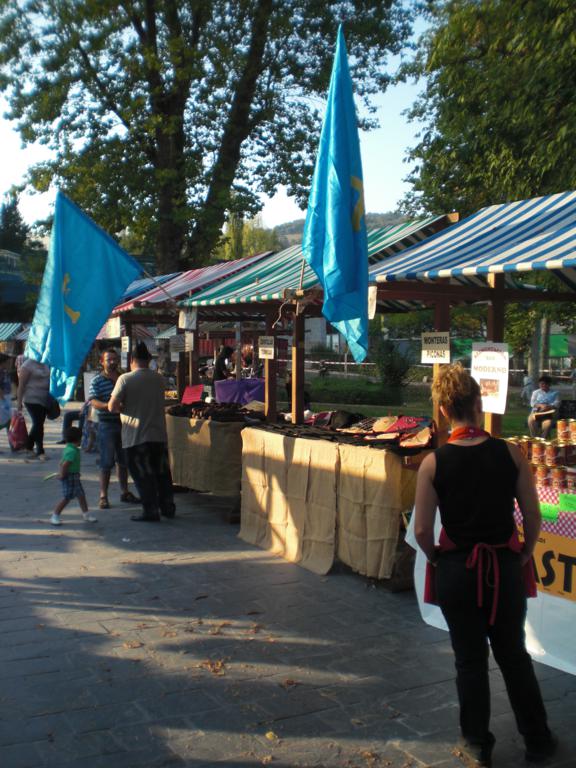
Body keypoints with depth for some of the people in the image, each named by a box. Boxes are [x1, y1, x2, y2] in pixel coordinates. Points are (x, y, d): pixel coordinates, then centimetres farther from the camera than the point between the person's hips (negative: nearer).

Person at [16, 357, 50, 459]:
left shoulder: (45, 365, 12)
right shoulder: (28, 365, -10)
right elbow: (21, 384, -12)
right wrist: (19, 401, -15)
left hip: (44, 400, 8)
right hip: (32, 399, -8)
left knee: (37, 424, 12)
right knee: (38, 424, -11)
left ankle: (29, 448, 24)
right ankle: (40, 452, -7)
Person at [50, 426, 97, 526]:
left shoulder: (68, 448, 9)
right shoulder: (72, 451, -24)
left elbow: (62, 463, 17)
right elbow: (65, 464, -31)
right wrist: (63, 475, -20)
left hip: (75, 477, 10)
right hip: (70, 477, -10)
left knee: (81, 495, 14)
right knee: (66, 498, -4)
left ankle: (86, 515, 24)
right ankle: (55, 516, 6)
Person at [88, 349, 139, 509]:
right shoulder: (97, 381, -5)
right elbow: (94, 402, -16)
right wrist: (108, 405, -33)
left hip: (123, 423, 5)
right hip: (107, 424, -5)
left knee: (124, 460, 13)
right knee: (107, 462, -4)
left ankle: (124, 492, 25)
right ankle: (103, 496, 4)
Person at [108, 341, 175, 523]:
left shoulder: (125, 379, -10)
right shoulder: (159, 378, 4)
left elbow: (112, 407, -12)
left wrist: (123, 408, 8)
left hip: (135, 436, -4)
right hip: (159, 434, 5)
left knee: (143, 475, 3)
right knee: (162, 473, 15)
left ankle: (151, 511, 5)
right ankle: (168, 507, 23)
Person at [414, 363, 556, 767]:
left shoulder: (434, 462, -13)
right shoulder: (510, 454, -11)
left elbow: (422, 531, -10)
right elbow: (533, 519, -6)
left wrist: (437, 558, 8)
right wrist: (524, 555, 10)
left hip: (457, 569, -1)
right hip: (505, 567, 1)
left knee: (470, 658, 15)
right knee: (514, 655, 19)